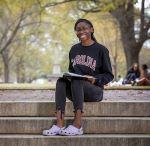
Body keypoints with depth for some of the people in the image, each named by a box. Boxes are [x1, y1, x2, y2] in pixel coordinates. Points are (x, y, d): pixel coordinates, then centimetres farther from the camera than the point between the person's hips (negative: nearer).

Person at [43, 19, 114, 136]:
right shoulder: (74, 49, 15)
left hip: (94, 90, -4)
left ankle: (77, 125, -42)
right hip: (75, 92, 4)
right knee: (61, 81, -26)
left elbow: (109, 75, 1)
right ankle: (59, 124, -42)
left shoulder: (101, 50, 1)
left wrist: (95, 79, -17)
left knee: (76, 81, -34)